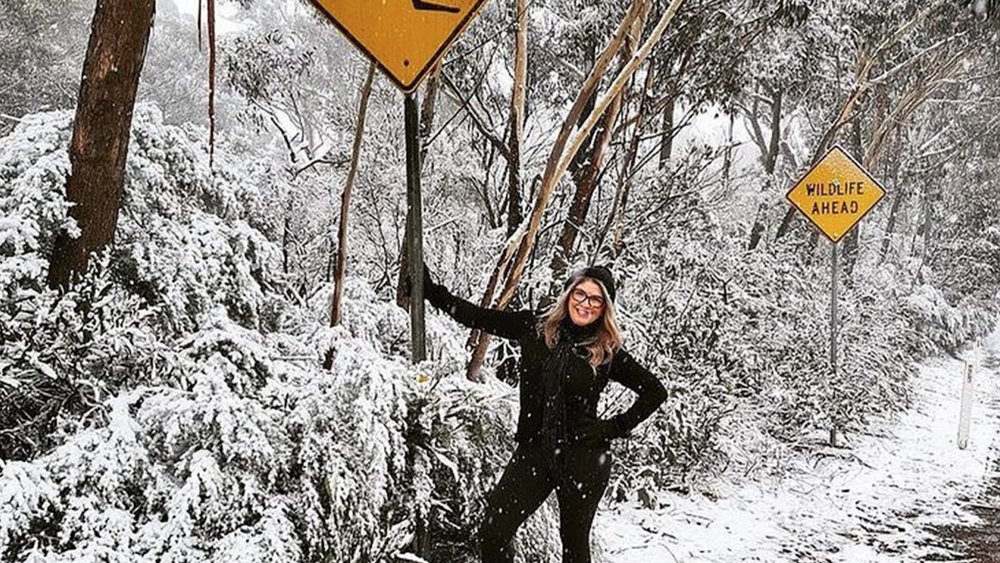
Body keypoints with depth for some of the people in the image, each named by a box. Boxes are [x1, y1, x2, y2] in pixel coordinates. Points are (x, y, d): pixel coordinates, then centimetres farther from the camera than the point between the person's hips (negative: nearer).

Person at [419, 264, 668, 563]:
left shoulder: (607, 353, -4)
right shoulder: (535, 327, 1)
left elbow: (655, 391, 5)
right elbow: (475, 316, 4)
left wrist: (616, 427, -2)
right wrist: (430, 290, 0)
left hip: (583, 457, -2)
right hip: (533, 451, 2)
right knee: (492, 533, -8)